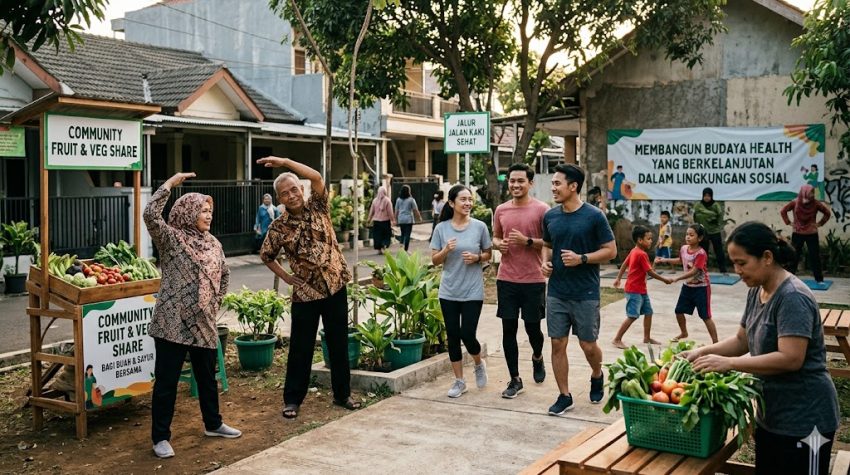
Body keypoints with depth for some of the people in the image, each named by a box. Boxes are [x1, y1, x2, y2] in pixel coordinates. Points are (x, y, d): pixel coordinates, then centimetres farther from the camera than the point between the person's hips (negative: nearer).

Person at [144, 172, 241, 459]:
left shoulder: (213, 243, 11)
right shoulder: (171, 237, -7)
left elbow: (224, 274, 26)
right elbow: (150, 214, -25)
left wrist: (216, 302, 17)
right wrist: (170, 184, -22)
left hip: (204, 323, 6)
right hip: (172, 322, -6)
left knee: (207, 376, 18)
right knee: (166, 380, 0)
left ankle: (213, 424, 35)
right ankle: (161, 437, 11)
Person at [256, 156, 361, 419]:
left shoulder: (317, 208, -1)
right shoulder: (278, 227, -2)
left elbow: (316, 177, -17)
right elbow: (266, 256, 12)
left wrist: (284, 161, -22)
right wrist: (286, 277, 2)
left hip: (335, 286, 1)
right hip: (305, 293, -1)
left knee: (339, 344, 10)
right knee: (301, 348, 6)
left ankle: (342, 394, 24)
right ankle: (292, 399, 18)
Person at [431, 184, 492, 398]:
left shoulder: (479, 227, -4)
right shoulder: (441, 228, -2)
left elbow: (488, 255, 7)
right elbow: (434, 260, 2)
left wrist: (477, 257, -14)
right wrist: (446, 250, -18)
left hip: (472, 292, -2)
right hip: (448, 292, 2)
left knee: (467, 335, -5)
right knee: (452, 336, 6)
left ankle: (479, 364, 28)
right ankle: (459, 381, 21)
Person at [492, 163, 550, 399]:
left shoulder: (541, 209, -6)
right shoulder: (501, 210, 7)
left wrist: (527, 241, -20)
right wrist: (499, 244, -2)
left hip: (533, 280, -3)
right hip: (506, 279, 3)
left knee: (532, 327, 7)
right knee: (509, 329, 4)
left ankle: (537, 357, 41)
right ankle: (515, 379, 17)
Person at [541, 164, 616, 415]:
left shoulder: (594, 216, -9)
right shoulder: (550, 216, 4)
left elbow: (610, 250, -6)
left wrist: (581, 258, -18)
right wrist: (545, 262, -1)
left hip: (585, 293, -4)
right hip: (556, 293, 4)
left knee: (588, 345, 6)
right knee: (558, 344, 4)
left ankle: (597, 376, 37)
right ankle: (564, 396, 16)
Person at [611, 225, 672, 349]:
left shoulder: (634, 251, 9)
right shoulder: (642, 254, -19)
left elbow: (624, 264, 15)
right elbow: (650, 272, -16)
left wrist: (618, 278, 18)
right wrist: (664, 280, -5)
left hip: (641, 290, 10)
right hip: (634, 290, -10)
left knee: (648, 312, 15)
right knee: (632, 316, -11)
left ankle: (647, 338, 26)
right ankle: (617, 340, -7)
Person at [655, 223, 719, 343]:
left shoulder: (701, 253, -25)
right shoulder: (684, 248, -2)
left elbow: (693, 272, -28)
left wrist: (677, 278, -29)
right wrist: (664, 260, 13)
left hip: (701, 287, -8)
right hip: (687, 286, 8)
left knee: (705, 316, -5)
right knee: (679, 311, 16)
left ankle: (715, 342, 3)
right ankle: (684, 333, 41)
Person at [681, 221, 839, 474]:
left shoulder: (793, 298, -22)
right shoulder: (757, 292, 5)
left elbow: (790, 359, -29)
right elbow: (742, 340, 14)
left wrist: (728, 363, -27)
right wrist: (702, 352, -1)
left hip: (803, 418, -8)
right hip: (771, 414, 9)